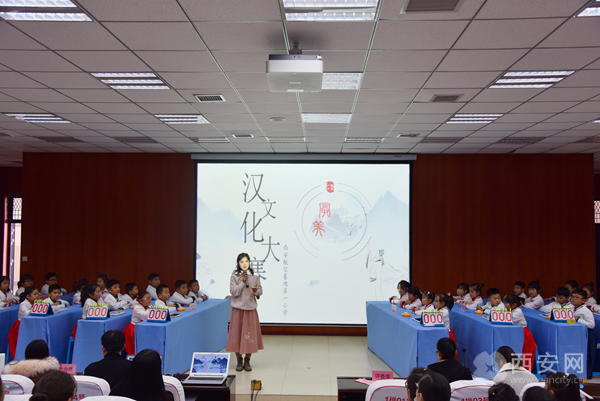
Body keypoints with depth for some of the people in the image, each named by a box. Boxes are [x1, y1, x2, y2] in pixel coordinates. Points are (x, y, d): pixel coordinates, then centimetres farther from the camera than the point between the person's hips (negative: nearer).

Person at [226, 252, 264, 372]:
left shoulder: (255, 277, 3)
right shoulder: (234, 277, -2)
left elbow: (260, 291, 6)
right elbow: (233, 292, -10)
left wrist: (256, 291, -16)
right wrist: (243, 282, -19)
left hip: (251, 309, 1)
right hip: (238, 309, -1)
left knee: (250, 334, 3)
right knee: (237, 333, 2)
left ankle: (247, 361, 17)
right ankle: (239, 361, 16)